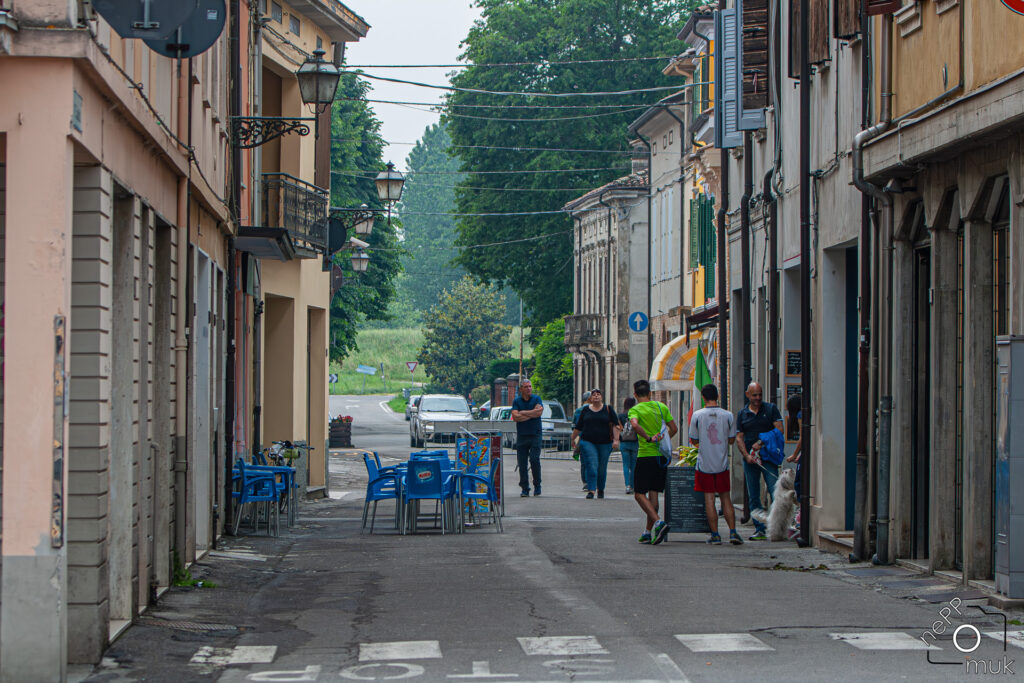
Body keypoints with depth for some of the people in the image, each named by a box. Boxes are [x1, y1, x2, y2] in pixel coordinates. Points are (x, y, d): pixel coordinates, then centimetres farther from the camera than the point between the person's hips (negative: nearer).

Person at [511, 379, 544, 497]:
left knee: (534, 459, -12)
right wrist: (531, 415, -8)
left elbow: (539, 411, -13)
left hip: (535, 435, -2)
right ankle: (525, 488, 6)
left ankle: (537, 485, 3)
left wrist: (523, 413, -7)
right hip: (521, 436, 2)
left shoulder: (536, 399, 5)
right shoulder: (516, 401, 6)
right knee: (522, 463, 0)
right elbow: (515, 417, -8)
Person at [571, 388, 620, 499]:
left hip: (605, 444, 0)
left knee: (602, 469, 5)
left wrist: (616, 440, -7)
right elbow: (578, 427, 18)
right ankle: (591, 490, -17)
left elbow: (615, 425, 3)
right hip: (588, 443, 0)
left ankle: (600, 489, 25)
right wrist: (573, 439, 23)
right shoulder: (585, 410, 9)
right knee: (592, 467, -14)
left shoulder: (608, 409, 6)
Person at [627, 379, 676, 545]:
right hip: (662, 455, 5)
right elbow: (674, 428, 10)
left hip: (645, 455, -5)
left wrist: (649, 438, -19)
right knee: (653, 493, 10)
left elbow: (635, 424, -26)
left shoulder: (635, 410, -4)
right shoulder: (662, 407, 9)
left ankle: (658, 522, -19)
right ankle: (648, 532, 13)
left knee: (639, 494, 0)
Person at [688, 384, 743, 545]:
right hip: (722, 464, 2)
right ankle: (733, 532, 4)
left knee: (709, 499, 3)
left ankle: (715, 534, 3)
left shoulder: (697, 415, -7)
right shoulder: (728, 415, -4)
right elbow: (732, 440, 4)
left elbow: (693, 440, 0)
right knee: (725, 497, 11)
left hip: (704, 464, -2)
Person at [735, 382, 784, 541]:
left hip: (768, 457, -3)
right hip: (750, 459, 3)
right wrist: (746, 455, -9)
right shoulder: (742, 414, 12)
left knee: (775, 491, -13)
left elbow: (779, 429, -3)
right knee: (753, 496, 3)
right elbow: (739, 438, 7)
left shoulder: (771, 409, 6)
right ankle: (760, 530, 7)